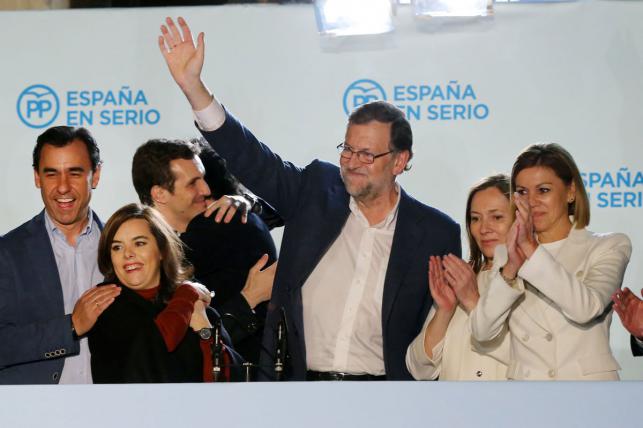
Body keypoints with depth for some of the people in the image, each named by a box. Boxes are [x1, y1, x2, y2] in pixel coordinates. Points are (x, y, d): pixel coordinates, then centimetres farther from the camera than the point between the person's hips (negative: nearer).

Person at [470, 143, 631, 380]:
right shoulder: (510, 255, 15)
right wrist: (511, 268, -13)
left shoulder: (609, 247, 7)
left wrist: (532, 251, -15)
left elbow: (586, 308, -11)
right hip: (523, 378, 1)